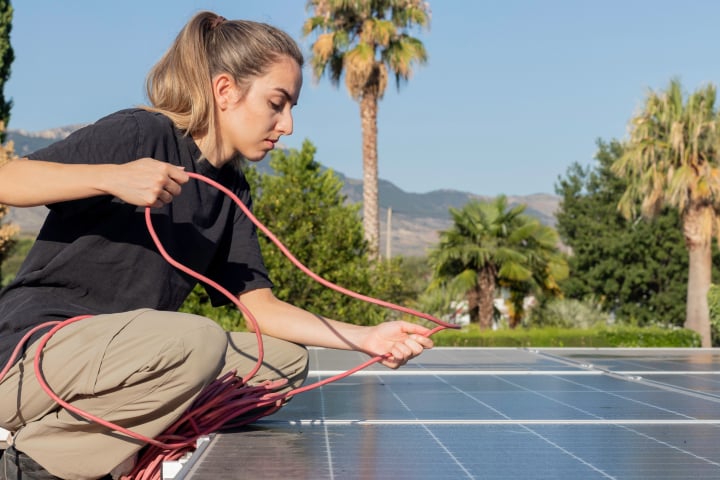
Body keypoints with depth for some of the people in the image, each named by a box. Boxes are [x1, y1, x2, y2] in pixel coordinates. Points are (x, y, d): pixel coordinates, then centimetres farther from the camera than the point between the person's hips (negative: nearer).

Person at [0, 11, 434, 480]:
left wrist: (367, 338, -6)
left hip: (122, 363, 8)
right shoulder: (143, 134, -11)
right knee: (198, 340, -34)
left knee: (286, 358, -2)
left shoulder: (232, 192, 10)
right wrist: (111, 177, -32)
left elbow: (262, 305, 5)